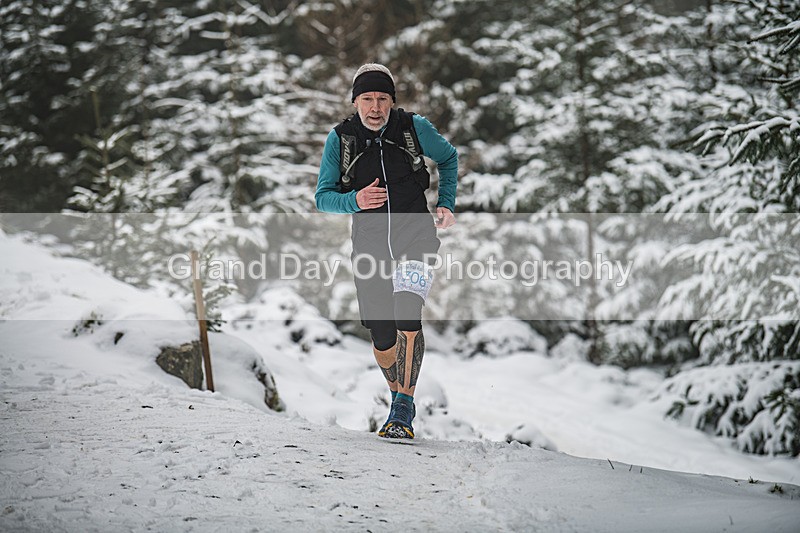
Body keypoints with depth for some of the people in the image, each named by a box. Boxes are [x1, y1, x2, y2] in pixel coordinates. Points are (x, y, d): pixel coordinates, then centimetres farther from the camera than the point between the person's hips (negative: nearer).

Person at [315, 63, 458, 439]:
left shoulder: (414, 128, -2)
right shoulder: (340, 139, 0)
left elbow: (448, 157, 18)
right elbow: (323, 198, 4)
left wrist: (446, 204, 7)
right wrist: (354, 200, -16)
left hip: (415, 235, -2)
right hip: (370, 242, 2)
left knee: (407, 314, -25)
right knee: (383, 338, 1)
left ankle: (404, 407, -17)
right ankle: (397, 392, 31)